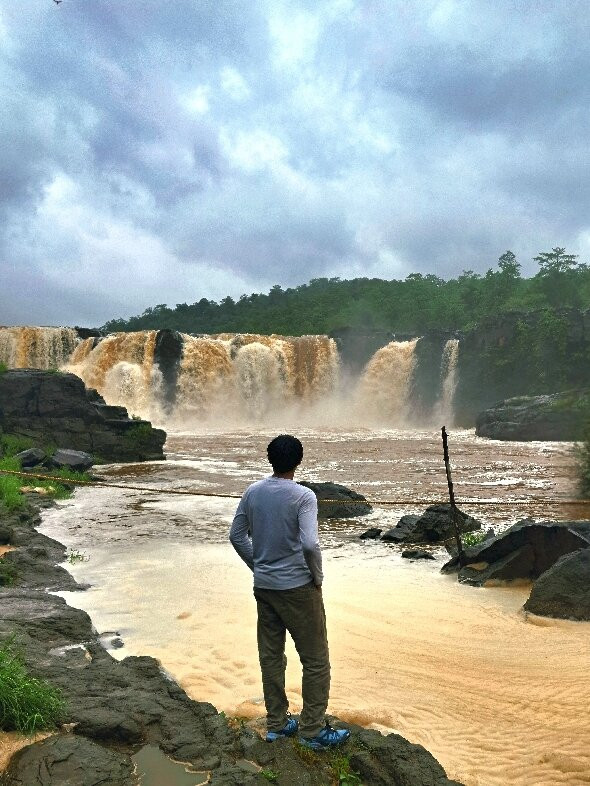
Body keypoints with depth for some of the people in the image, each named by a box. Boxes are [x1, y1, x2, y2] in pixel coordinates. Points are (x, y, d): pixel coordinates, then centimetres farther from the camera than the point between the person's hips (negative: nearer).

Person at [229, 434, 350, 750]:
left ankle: (276, 723, 28)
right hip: (297, 587, -6)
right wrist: (318, 576, -8)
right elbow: (309, 544, -25)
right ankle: (313, 730, 15)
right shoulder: (303, 496, -17)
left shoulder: (253, 492, 0)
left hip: (263, 586, 6)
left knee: (271, 656, 15)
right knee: (315, 659, 7)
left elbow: (236, 535, 6)